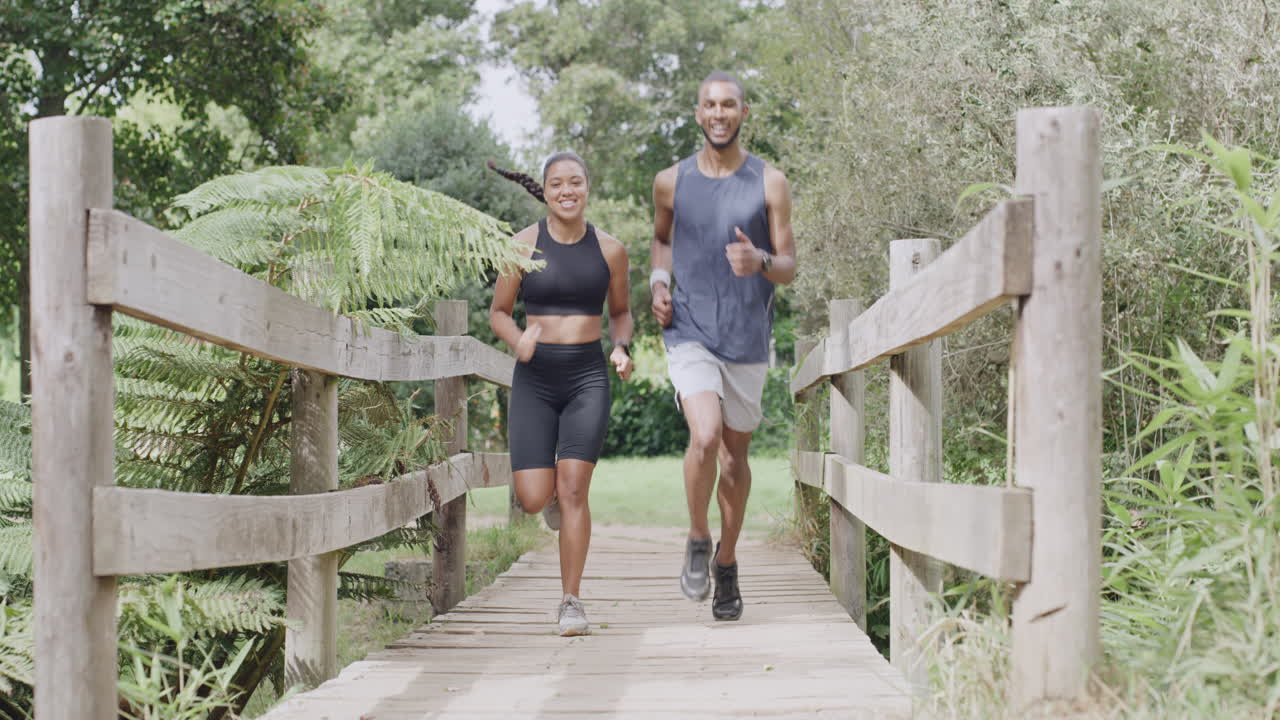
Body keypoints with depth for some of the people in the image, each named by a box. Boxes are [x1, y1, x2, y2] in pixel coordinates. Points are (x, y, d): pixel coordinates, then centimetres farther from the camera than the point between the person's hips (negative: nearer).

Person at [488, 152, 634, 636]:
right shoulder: (523, 245, 0)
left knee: (573, 489, -11)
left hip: (588, 377, 0)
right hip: (535, 379, 0)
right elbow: (499, 312, 6)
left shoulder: (609, 250, 4)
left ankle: (571, 601, 0)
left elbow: (621, 312, 17)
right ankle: (551, 490, 34)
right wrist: (518, 341, -15)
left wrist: (622, 348, -3)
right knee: (533, 500, -6)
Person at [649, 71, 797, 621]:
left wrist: (761, 261, -22)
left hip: (747, 340, 1)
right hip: (689, 333, -1)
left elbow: (789, 270, 1)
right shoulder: (672, 181, 3)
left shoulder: (770, 184, 0)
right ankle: (697, 541, 3)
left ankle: (727, 565, 29)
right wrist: (659, 281, 3)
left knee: (735, 457, 9)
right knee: (704, 437, -22)